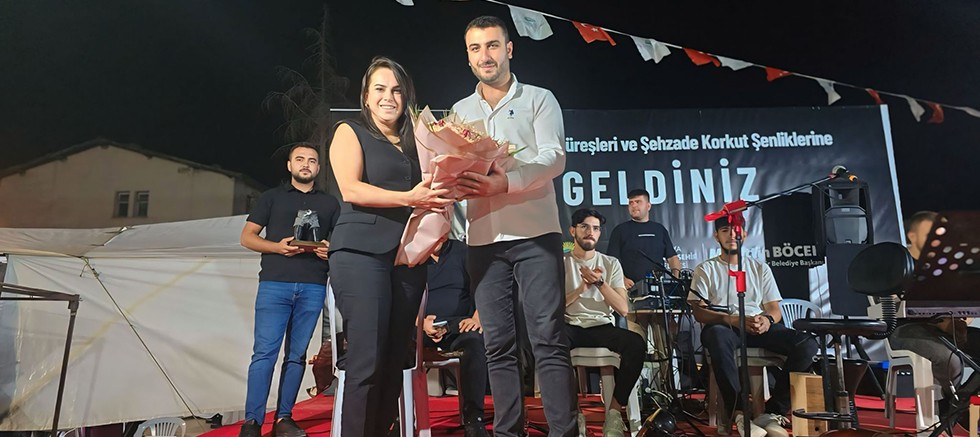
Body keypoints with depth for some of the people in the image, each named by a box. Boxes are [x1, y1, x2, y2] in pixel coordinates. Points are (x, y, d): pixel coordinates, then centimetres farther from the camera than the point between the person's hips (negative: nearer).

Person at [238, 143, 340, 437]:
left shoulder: (330, 203, 17)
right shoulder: (272, 197, 13)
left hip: (312, 287, 2)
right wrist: (277, 246, -10)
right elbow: (247, 237, 9)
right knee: (265, 352, -6)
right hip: (274, 283, -1)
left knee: (297, 355, 4)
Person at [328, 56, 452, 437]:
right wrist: (409, 198, -19)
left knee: (395, 360, 6)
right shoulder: (350, 132, 6)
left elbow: (426, 192, 22)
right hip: (362, 253, -5)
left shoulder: (413, 142, 21)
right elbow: (350, 190, -8)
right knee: (367, 361, -10)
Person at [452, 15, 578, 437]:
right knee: (498, 344, 5)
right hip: (483, 240, 3)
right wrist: (453, 179, -16)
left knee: (548, 339, -5)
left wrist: (506, 182, -24)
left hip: (535, 233, -3)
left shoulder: (539, 99, 7)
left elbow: (553, 158, -7)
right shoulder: (460, 111, 17)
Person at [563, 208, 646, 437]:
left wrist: (600, 282, -11)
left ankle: (614, 411, -15)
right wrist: (580, 288, -12)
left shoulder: (611, 264, 11)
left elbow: (623, 309, 1)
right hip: (570, 328, -1)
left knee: (636, 343, -31)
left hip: (602, 327, 2)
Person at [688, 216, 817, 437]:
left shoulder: (760, 268, 19)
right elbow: (699, 312, -2)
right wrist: (734, 320, -20)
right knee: (717, 336, -41)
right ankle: (739, 413, -33)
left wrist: (768, 319, -13)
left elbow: (775, 309, 13)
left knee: (807, 344, -23)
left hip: (759, 328, 4)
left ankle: (773, 412, -18)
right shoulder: (705, 270, 10)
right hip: (725, 328, -3)